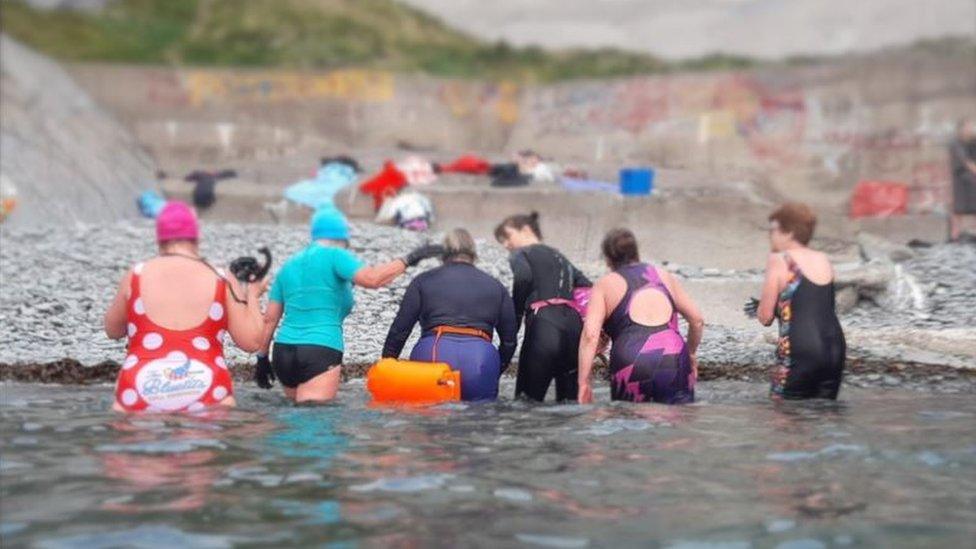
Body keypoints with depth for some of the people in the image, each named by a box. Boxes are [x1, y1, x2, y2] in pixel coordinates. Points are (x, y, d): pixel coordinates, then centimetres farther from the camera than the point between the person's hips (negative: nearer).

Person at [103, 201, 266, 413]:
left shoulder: (136, 276, 8)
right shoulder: (221, 282, 5)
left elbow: (113, 330, 22)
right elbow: (252, 341, 5)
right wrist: (253, 295, 20)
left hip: (140, 394, 0)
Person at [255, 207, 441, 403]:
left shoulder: (289, 265, 19)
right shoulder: (335, 256, 0)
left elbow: (270, 318, 17)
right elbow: (371, 279, -18)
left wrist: (262, 358, 22)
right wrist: (408, 260, -8)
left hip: (283, 350, 7)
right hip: (320, 352, -7)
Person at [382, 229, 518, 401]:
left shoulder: (424, 280, 17)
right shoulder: (495, 286, 22)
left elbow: (399, 330, 11)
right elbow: (509, 340, 22)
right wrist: (494, 374, 33)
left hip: (432, 354, 0)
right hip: (481, 358, 0)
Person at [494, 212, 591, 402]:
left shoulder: (520, 254, 12)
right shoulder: (560, 258, 31)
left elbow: (523, 277, -11)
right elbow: (589, 288, 18)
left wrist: (515, 318, -3)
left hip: (544, 324, -6)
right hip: (574, 324, 6)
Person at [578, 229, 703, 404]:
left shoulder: (604, 285, 10)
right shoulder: (664, 276, 20)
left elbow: (590, 335, -3)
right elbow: (697, 320, 19)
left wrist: (583, 383, -4)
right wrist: (691, 354, 35)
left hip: (632, 365, -2)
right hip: (675, 362, 2)